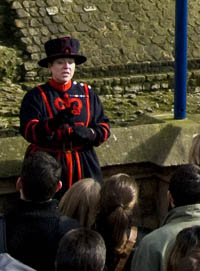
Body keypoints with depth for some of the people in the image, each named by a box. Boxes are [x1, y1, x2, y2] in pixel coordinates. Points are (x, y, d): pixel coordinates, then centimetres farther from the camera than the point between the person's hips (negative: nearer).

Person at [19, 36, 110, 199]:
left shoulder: (87, 93, 11)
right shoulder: (36, 96, 0)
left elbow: (104, 127, 8)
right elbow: (28, 131, -14)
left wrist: (89, 134, -15)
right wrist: (55, 122, -32)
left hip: (84, 166, 3)